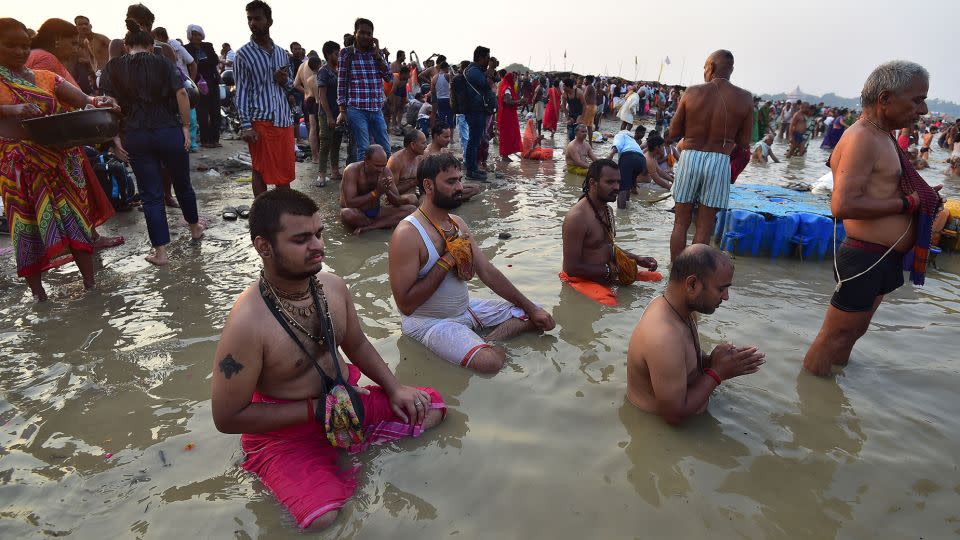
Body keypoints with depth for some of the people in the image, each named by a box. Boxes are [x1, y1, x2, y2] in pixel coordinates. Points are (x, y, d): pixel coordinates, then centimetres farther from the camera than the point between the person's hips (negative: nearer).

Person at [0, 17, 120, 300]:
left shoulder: (45, 78, 8)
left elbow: (82, 99, -4)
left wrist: (98, 102, -26)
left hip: (59, 159, 2)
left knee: (74, 215, 0)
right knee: (27, 225, 4)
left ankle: (90, 283, 6)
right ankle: (37, 290, 13)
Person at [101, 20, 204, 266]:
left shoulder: (112, 68, 5)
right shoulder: (162, 63, 3)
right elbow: (181, 93, -10)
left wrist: (115, 138, -2)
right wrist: (186, 127, -7)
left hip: (135, 136, 1)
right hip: (168, 132, -1)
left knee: (151, 194, 5)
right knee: (182, 183, 18)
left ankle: (160, 251, 5)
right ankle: (195, 227, 37)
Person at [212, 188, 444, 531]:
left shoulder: (333, 286, -8)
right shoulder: (247, 324, -28)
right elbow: (227, 418, -20)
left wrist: (394, 388, -4)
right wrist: (317, 409, -22)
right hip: (285, 430, -6)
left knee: (430, 407, 7)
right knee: (322, 515, -28)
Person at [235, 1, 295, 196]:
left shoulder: (282, 53, 13)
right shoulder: (243, 54, -2)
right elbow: (241, 92, -6)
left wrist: (285, 81, -4)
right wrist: (246, 126, -14)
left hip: (284, 119, 5)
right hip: (260, 121, -5)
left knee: (285, 170, 9)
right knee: (260, 171, 3)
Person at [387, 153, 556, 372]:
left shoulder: (457, 223, 6)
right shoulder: (407, 233, -20)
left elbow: (488, 272, 8)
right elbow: (405, 304, -23)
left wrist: (531, 308, 5)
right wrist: (447, 260, -22)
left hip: (466, 307, 9)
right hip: (429, 322, -8)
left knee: (538, 318, 5)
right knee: (490, 361, -34)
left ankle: (486, 342, -8)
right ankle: (482, 345, -4)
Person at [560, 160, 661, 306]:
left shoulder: (607, 210, 11)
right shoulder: (577, 217, -21)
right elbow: (571, 268, -21)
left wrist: (638, 260, 13)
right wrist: (609, 270, -14)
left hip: (607, 274, 10)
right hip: (583, 279, -9)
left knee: (657, 277, 6)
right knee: (610, 304, -36)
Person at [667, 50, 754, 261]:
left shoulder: (692, 92, -4)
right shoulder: (745, 98, -2)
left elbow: (673, 133, 0)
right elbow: (743, 144, 1)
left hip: (689, 157, 0)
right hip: (720, 162, 0)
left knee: (681, 223, 11)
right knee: (704, 228, 8)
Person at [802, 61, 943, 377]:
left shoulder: (881, 136, 14)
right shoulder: (862, 138, -19)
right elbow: (843, 206, -30)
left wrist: (921, 197, 8)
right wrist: (907, 203, -19)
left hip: (885, 259, 10)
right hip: (865, 258, -10)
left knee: (854, 331, 23)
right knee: (836, 335, 1)